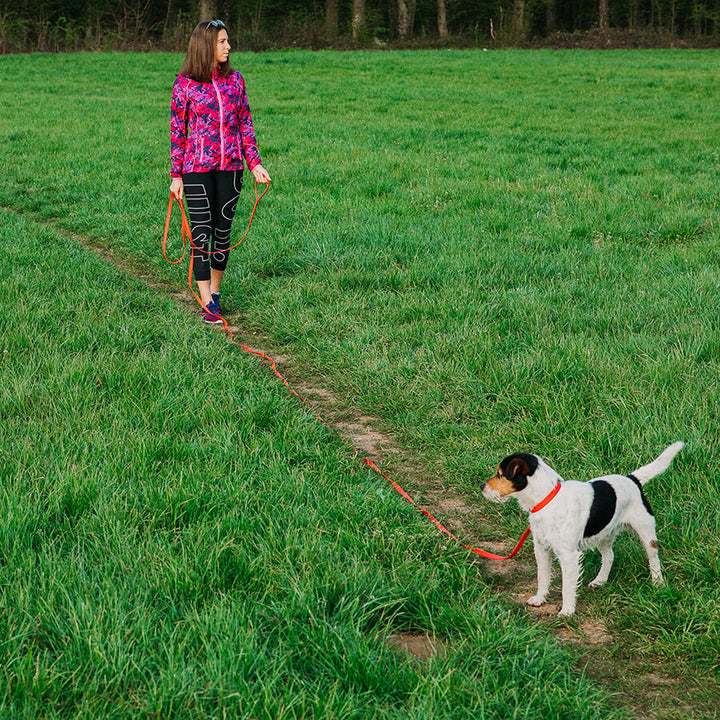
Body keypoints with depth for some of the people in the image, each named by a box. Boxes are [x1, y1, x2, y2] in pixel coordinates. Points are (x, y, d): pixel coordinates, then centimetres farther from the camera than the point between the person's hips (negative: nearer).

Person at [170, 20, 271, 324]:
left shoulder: (235, 80, 7)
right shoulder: (185, 84, -3)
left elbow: (245, 124, 11)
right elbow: (177, 131, -1)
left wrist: (255, 163, 3)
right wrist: (176, 175, -3)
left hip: (230, 166, 3)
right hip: (197, 167, -3)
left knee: (223, 230, 9)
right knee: (201, 232, -4)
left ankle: (214, 290, 25)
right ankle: (207, 305, -1)